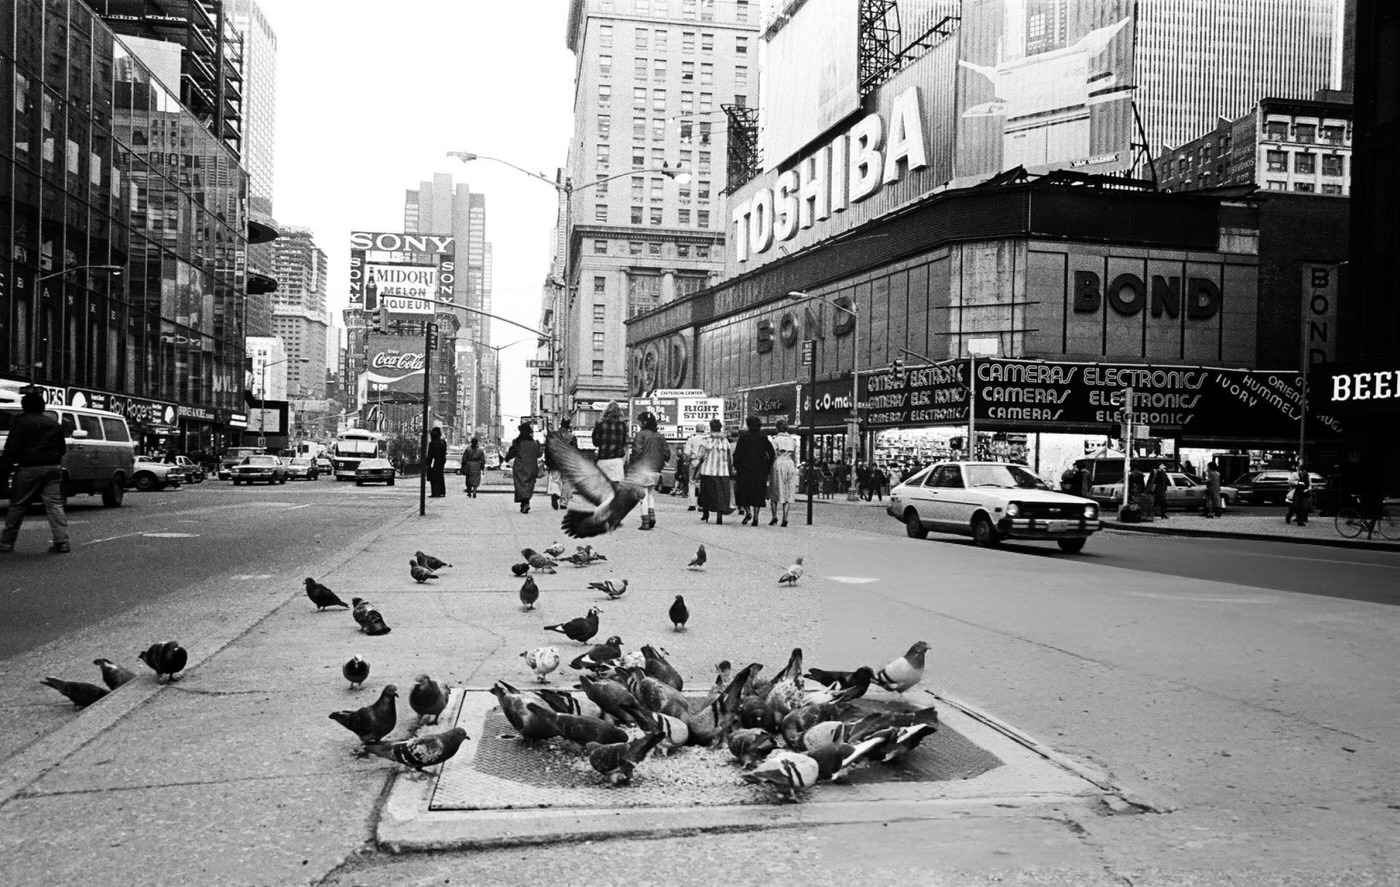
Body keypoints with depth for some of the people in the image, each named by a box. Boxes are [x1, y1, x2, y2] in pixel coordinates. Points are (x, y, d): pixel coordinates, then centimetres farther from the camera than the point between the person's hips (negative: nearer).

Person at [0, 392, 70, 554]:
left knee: (17, 505, 6)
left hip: (29, 468, -4)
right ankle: (62, 542, -8)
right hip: (53, 467, 5)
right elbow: (62, 448, 19)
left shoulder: (20, 422, -2)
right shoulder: (54, 422, 16)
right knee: (54, 504, 1)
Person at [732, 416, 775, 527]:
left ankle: (748, 512, -7)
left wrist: (736, 466, 1)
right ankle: (756, 517, 0)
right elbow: (771, 453, 0)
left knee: (742, 491, 10)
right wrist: (768, 468, 8)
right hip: (760, 470, 2)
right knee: (758, 493, 6)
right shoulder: (763, 438, 2)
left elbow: (737, 453, -9)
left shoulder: (743, 436, -5)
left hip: (745, 469, -2)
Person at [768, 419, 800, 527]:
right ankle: (785, 518, -6)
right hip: (790, 465, 3)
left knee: (774, 492, 8)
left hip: (778, 465, -3)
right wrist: (795, 468, 17)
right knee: (788, 493, 4)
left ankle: (774, 516, -1)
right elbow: (795, 457, 10)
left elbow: (773, 456, -7)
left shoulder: (775, 440, -4)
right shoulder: (793, 440, 9)